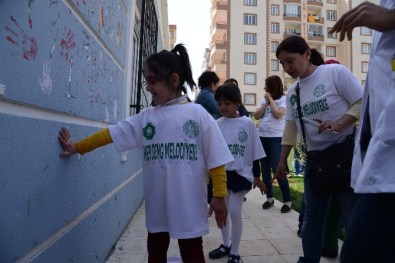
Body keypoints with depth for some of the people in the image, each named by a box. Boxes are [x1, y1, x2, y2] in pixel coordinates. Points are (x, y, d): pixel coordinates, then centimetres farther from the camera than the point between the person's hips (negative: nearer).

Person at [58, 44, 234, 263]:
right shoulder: (146, 117, 4)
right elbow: (110, 134, 7)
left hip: (188, 204, -4)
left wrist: (219, 195, -8)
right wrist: (77, 147, 4)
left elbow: (216, 158, -8)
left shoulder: (197, 114, -8)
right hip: (157, 204, 5)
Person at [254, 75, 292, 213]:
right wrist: (266, 102, -5)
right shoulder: (264, 99, 12)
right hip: (262, 137, 6)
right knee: (265, 169, 10)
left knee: (277, 169, -7)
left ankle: (288, 200, 6)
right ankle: (269, 197, 22)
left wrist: (271, 100, -8)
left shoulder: (283, 99, -3)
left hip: (276, 138, -6)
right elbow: (256, 116, 3)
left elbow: (278, 114, -19)